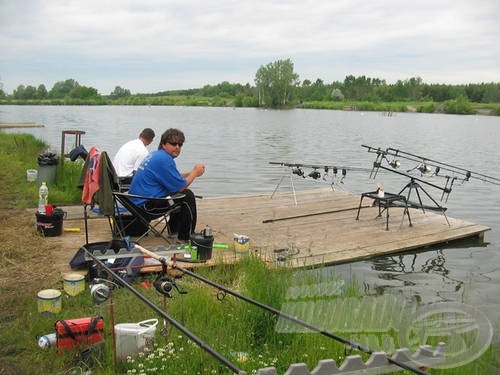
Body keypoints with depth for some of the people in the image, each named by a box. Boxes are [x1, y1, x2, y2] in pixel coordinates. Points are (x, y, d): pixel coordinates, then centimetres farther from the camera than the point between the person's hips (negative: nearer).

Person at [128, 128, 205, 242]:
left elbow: (174, 178, 20)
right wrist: (195, 173, -1)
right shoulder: (164, 159, -21)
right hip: (145, 204, -11)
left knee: (183, 194, 22)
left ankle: (173, 229, 31)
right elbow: (180, 187, -16)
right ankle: (185, 237, 1)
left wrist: (192, 172, 8)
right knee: (188, 196, -9)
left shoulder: (156, 155, 12)